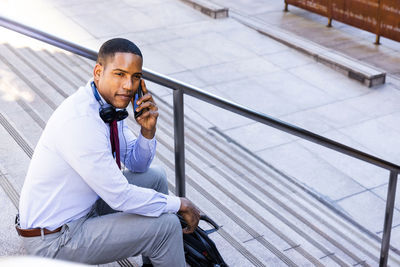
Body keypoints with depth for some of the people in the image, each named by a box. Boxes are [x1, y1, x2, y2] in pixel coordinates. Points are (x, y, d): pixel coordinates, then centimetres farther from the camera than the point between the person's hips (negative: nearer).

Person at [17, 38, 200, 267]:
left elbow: (137, 165, 9)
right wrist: (180, 204, -15)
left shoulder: (112, 103, -3)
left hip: (84, 205, 9)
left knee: (155, 176, 14)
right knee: (166, 225, -16)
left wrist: (148, 130, -11)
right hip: (53, 240, -9)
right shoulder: (80, 121, -30)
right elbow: (121, 197, -27)